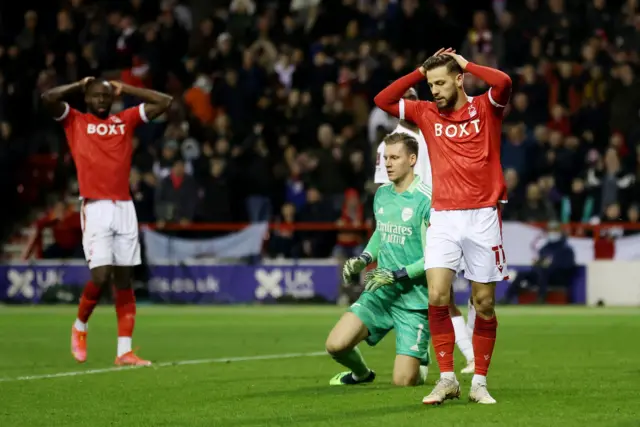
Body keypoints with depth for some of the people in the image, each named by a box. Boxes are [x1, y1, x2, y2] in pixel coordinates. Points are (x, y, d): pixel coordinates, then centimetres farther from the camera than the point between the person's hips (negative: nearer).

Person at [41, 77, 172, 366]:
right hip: (95, 208, -3)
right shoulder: (75, 121, 8)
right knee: (101, 276, -14)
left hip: (124, 208, 3)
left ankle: (124, 351, 2)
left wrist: (124, 89, 13)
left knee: (124, 279, 2)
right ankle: (80, 326, 14)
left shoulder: (126, 120, 15)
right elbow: (48, 98, -9)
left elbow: (164, 102, 14)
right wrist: (79, 85, 5)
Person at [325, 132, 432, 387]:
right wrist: (363, 258, 9)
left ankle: (421, 362, 27)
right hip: (381, 293, 6)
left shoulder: (425, 200, -15)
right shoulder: (381, 195, 9)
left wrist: (396, 275, -20)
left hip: (414, 297, -6)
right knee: (336, 345, -11)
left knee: (403, 381, -10)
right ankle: (361, 373, 23)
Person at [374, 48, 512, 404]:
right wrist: (420, 70, 6)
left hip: (482, 217, -2)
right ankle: (447, 379, -4)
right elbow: (383, 100, 11)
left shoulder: (485, 108, 0)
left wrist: (465, 64, -5)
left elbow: (503, 82, -20)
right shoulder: (427, 113, 11)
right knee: (437, 296, -12)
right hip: (444, 218, 2)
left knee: (484, 304, 3)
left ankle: (480, 383, 12)